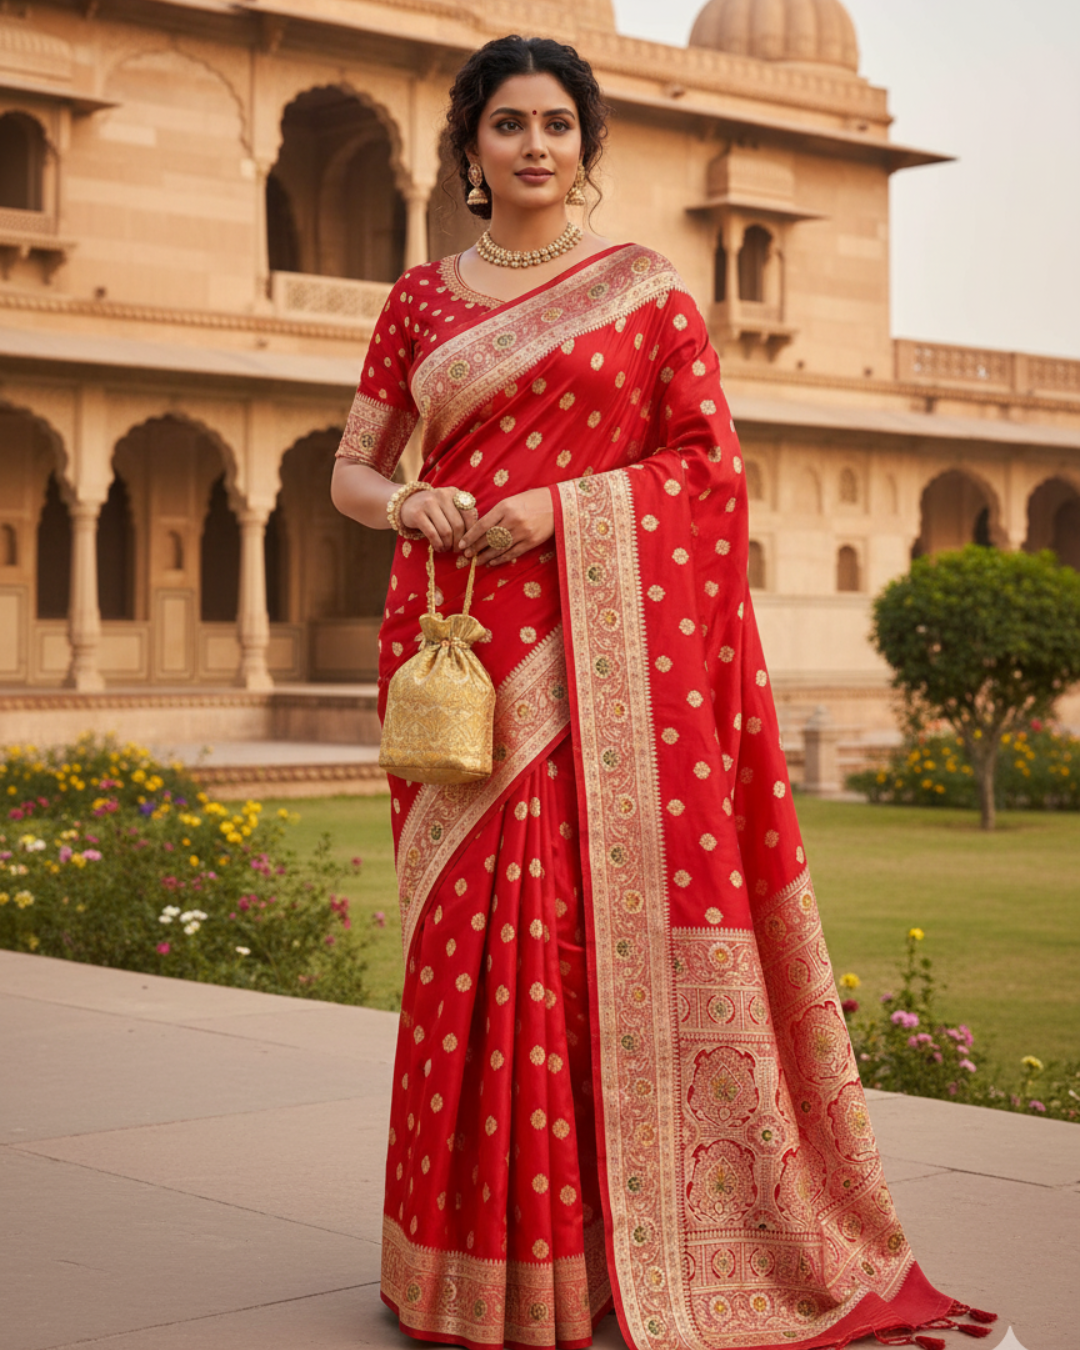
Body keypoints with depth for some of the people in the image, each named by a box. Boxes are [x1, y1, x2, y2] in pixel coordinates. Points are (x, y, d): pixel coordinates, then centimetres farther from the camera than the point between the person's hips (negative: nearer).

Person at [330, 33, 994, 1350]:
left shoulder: (647, 288, 7)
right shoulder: (421, 297, 13)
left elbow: (710, 464, 2)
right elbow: (349, 470, 14)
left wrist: (560, 507, -11)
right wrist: (405, 505, -8)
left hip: (601, 645, -2)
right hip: (456, 637, 2)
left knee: (607, 908, -6)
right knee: (469, 923, 0)